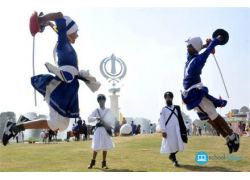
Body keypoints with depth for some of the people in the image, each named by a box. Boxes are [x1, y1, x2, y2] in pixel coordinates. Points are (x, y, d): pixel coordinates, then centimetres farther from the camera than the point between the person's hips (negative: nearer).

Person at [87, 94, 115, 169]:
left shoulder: (108, 111, 8)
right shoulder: (96, 111, 5)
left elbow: (113, 119, 8)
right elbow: (89, 119, -3)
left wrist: (106, 122, -10)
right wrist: (96, 118, -20)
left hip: (106, 130, 1)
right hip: (98, 130, -1)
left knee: (105, 147, 1)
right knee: (96, 147, -2)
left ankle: (104, 163, 12)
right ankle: (93, 162, 16)